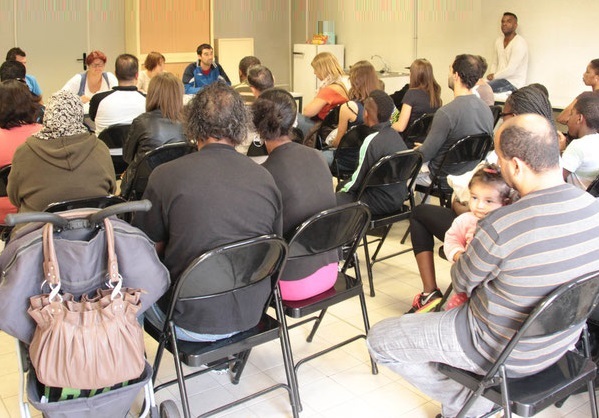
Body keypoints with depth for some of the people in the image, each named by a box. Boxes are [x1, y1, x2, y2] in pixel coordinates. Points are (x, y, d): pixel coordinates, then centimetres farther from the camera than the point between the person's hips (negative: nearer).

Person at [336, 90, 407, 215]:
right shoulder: (395, 134, 2)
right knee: (343, 185, 25)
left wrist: (344, 189, 4)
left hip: (381, 202, -9)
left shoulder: (372, 141, -24)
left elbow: (358, 180, -16)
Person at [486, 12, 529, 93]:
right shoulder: (499, 41, 11)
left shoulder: (519, 43, -14)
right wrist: (491, 76, -4)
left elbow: (511, 70, -21)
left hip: (513, 82, -7)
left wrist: (494, 76, -10)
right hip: (501, 78, 8)